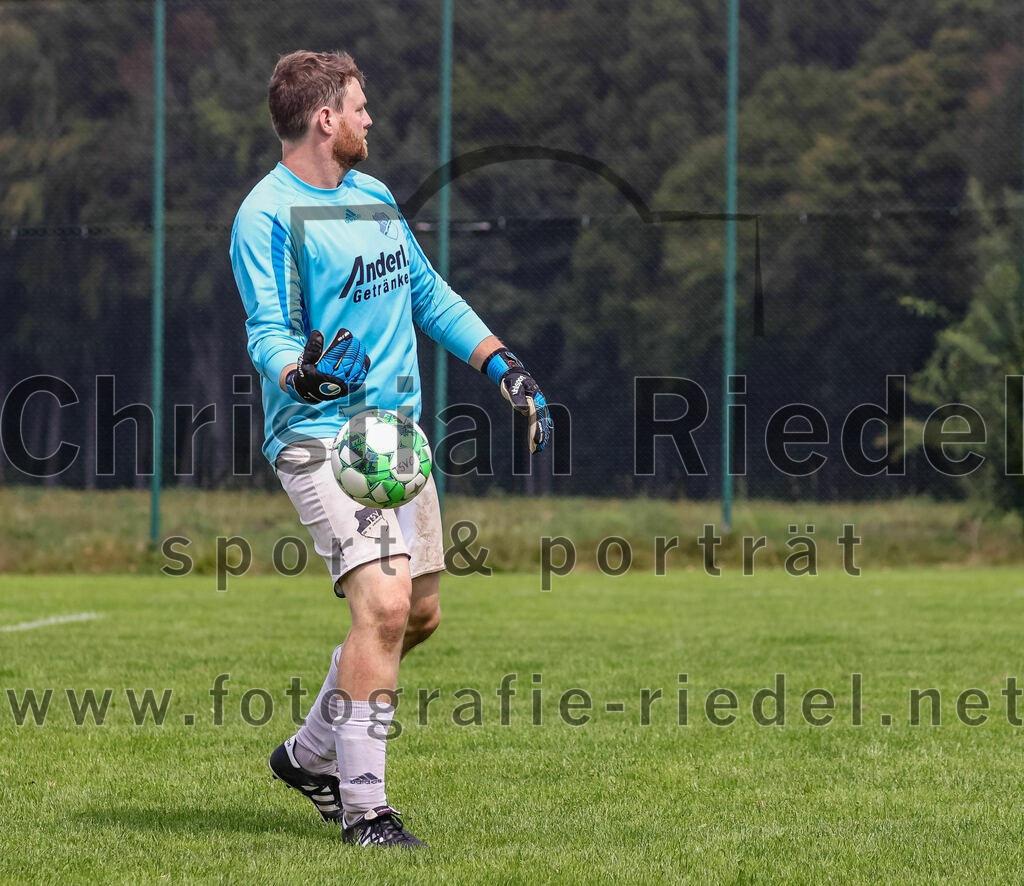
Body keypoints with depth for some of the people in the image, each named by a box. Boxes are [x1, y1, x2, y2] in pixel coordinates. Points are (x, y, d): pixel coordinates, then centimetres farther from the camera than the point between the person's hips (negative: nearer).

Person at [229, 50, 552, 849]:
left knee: (419, 612, 11)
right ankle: (363, 806, -11)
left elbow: (432, 296, 24)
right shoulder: (267, 215, -10)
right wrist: (304, 373, -38)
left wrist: (505, 366, 15)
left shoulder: (374, 197, 15)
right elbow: (267, 332, -17)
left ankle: (311, 754, 30)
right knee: (384, 603, -20)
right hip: (320, 436, -8)